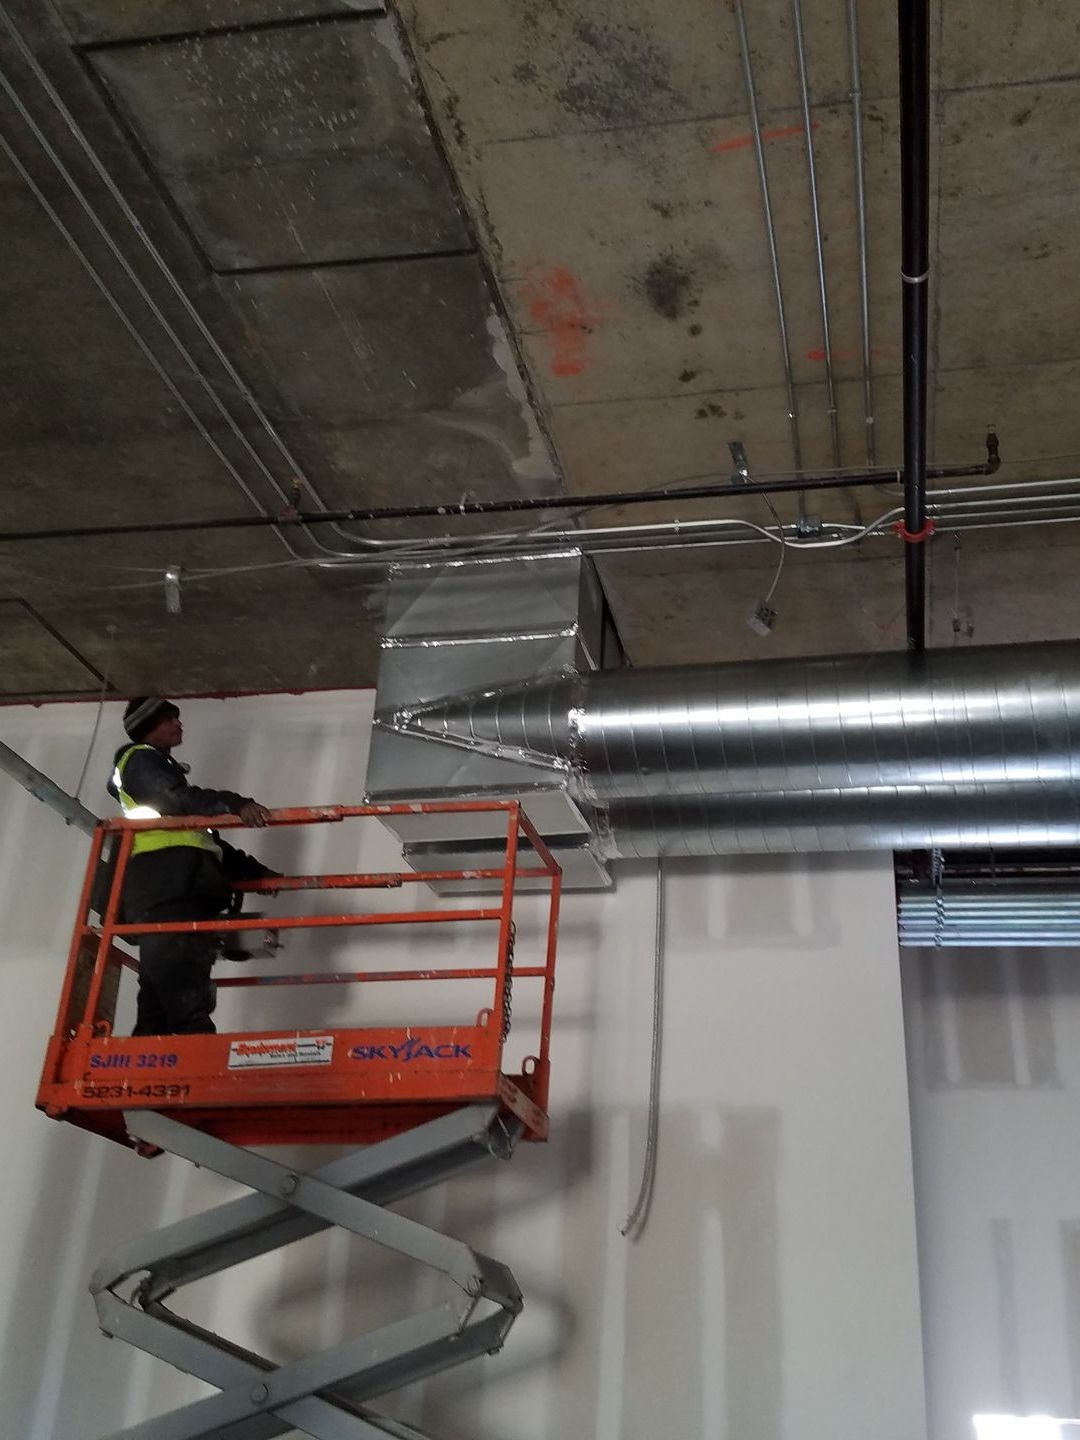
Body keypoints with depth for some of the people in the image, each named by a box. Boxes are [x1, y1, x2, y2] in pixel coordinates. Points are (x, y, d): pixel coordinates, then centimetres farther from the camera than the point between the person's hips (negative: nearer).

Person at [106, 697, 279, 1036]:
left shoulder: (164, 770, 38)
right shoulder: (140, 760, 9)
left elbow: (202, 833, 32)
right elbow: (178, 799, -13)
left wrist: (253, 870, 25)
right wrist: (235, 804, -26)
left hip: (182, 886, 9)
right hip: (165, 879, -9)